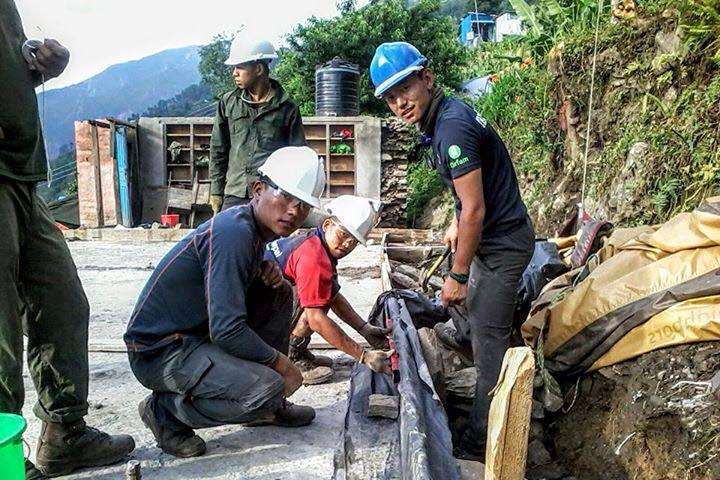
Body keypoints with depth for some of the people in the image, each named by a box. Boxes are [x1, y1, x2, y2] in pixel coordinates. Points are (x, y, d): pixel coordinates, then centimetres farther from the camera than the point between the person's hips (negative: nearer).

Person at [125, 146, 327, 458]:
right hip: (157, 350, -10)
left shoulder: (255, 226, 3)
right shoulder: (233, 232, -26)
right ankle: (165, 410, -3)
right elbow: (226, 330, -30)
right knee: (267, 388, -26)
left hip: (199, 330, 10)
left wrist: (266, 271, -2)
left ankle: (269, 407, 15)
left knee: (279, 293, 7)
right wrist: (281, 363, -15)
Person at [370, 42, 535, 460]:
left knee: (488, 341, -2)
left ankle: (483, 443, 13)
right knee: (469, 317, 22)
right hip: (492, 236, 11)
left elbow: (474, 210, -25)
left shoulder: (452, 127, -25)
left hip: (502, 243, -11)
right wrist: (458, 224, 24)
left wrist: (458, 276, -18)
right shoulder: (448, 115, 7)